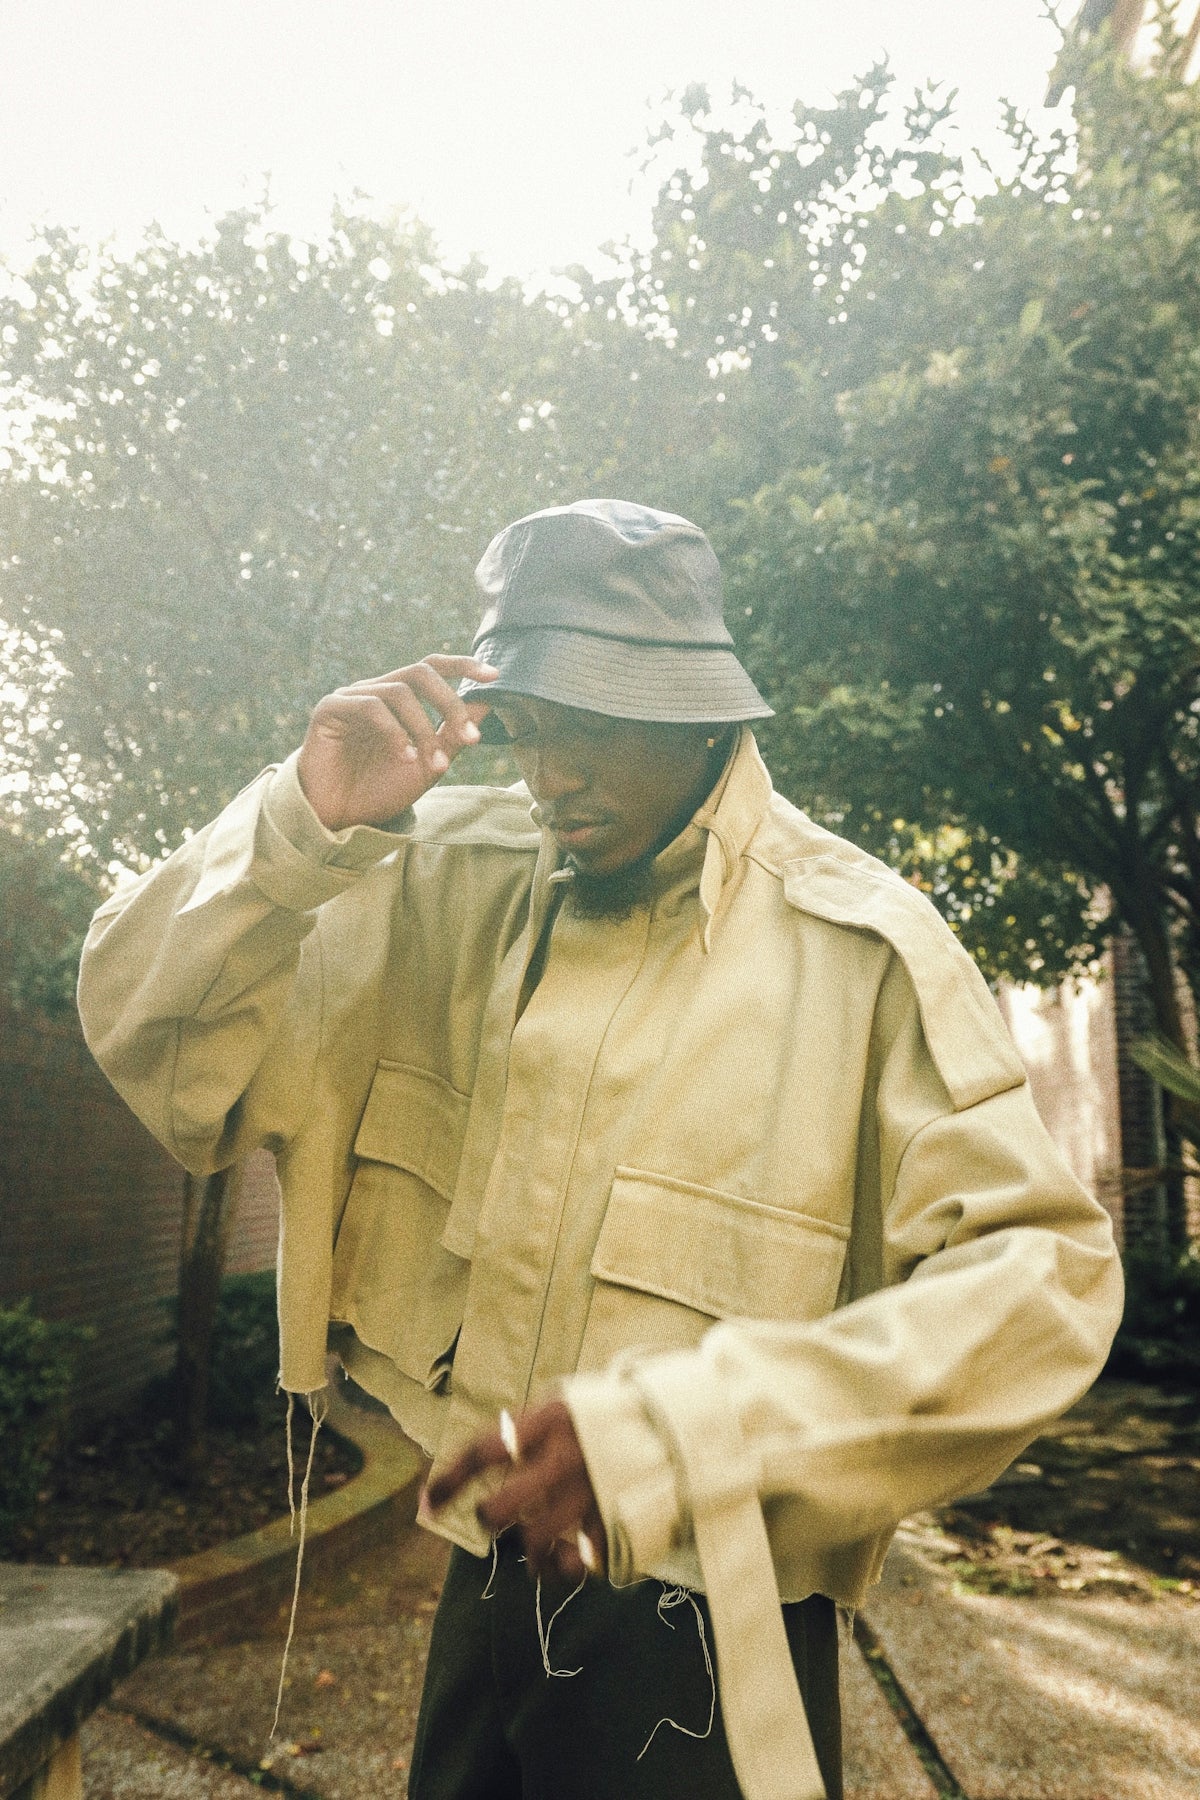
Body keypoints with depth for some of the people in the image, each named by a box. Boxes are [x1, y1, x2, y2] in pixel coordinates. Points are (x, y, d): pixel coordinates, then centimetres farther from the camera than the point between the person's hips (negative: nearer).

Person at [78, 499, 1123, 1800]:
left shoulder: (857, 945, -16)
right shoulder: (448, 886, -4)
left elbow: (1042, 1276, -22)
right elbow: (154, 1033, -2)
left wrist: (677, 1428, -31)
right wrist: (308, 825, -20)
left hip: (703, 1641, -3)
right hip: (485, 1585, 4)